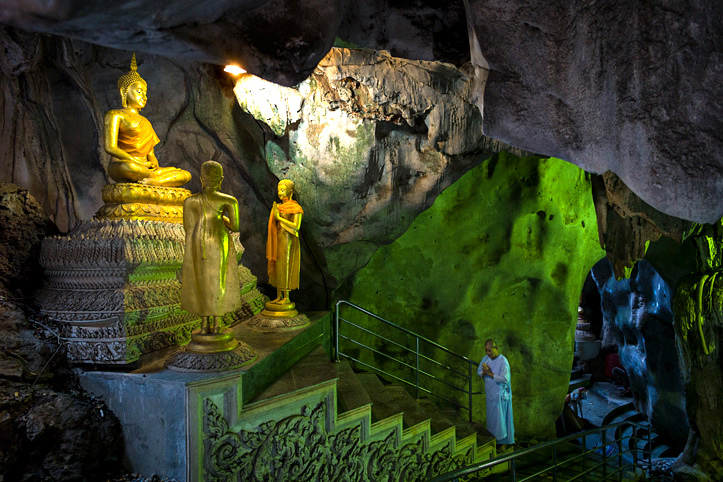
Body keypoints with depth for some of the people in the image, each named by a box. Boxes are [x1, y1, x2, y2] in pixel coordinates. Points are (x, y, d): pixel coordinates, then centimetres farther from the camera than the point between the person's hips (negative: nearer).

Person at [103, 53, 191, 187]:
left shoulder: (145, 122, 27)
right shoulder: (115, 115, 5)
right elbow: (110, 147, -8)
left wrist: (154, 164, -1)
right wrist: (139, 163, -15)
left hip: (144, 170, 7)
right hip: (118, 169, -7)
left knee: (186, 175, -14)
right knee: (128, 167, -45)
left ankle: (151, 182, -33)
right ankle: (156, 177, -21)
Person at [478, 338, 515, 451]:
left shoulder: (503, 361, -20)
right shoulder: (485, 358, 0)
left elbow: (504, 379, -25)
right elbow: (478, 371, 6)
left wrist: (490, 373, -24)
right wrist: (484, 373, -16)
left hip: (500, 395, -6)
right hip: (489, 394, 6)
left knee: (501, 419, 4)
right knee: (491, 417, 17)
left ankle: (503, 442, 19)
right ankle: (493, 438, 33)